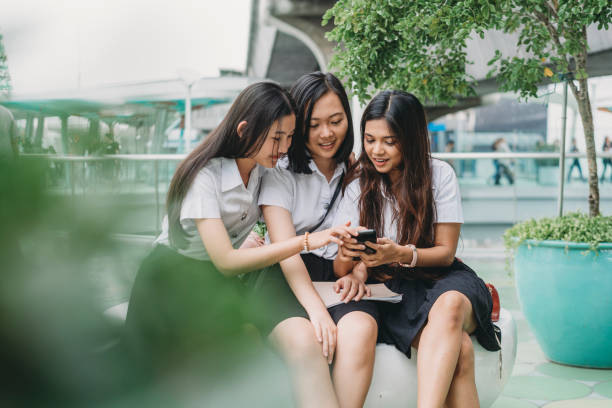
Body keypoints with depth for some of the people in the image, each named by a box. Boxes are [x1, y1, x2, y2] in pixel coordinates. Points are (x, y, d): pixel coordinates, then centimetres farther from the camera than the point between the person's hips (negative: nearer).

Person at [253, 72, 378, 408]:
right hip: (291, 280, -2)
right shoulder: (280, 172, 4)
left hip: (342, 277, 2)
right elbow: (285, 248, -8)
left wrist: (358, 272, -8)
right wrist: (316, 309, -22)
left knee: (360, 331, -33)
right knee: (304, 340, -34)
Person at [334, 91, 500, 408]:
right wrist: (348, 256, -26)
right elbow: (341, 269, 0)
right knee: (459, 348, -32)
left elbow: (445, 251, 0)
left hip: (440, 278, 0)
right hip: (390, 289, 0)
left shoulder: (439, 175, -1)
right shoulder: (358, 184, 2)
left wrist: (401, 254, -21)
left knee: (450, 305, -39)